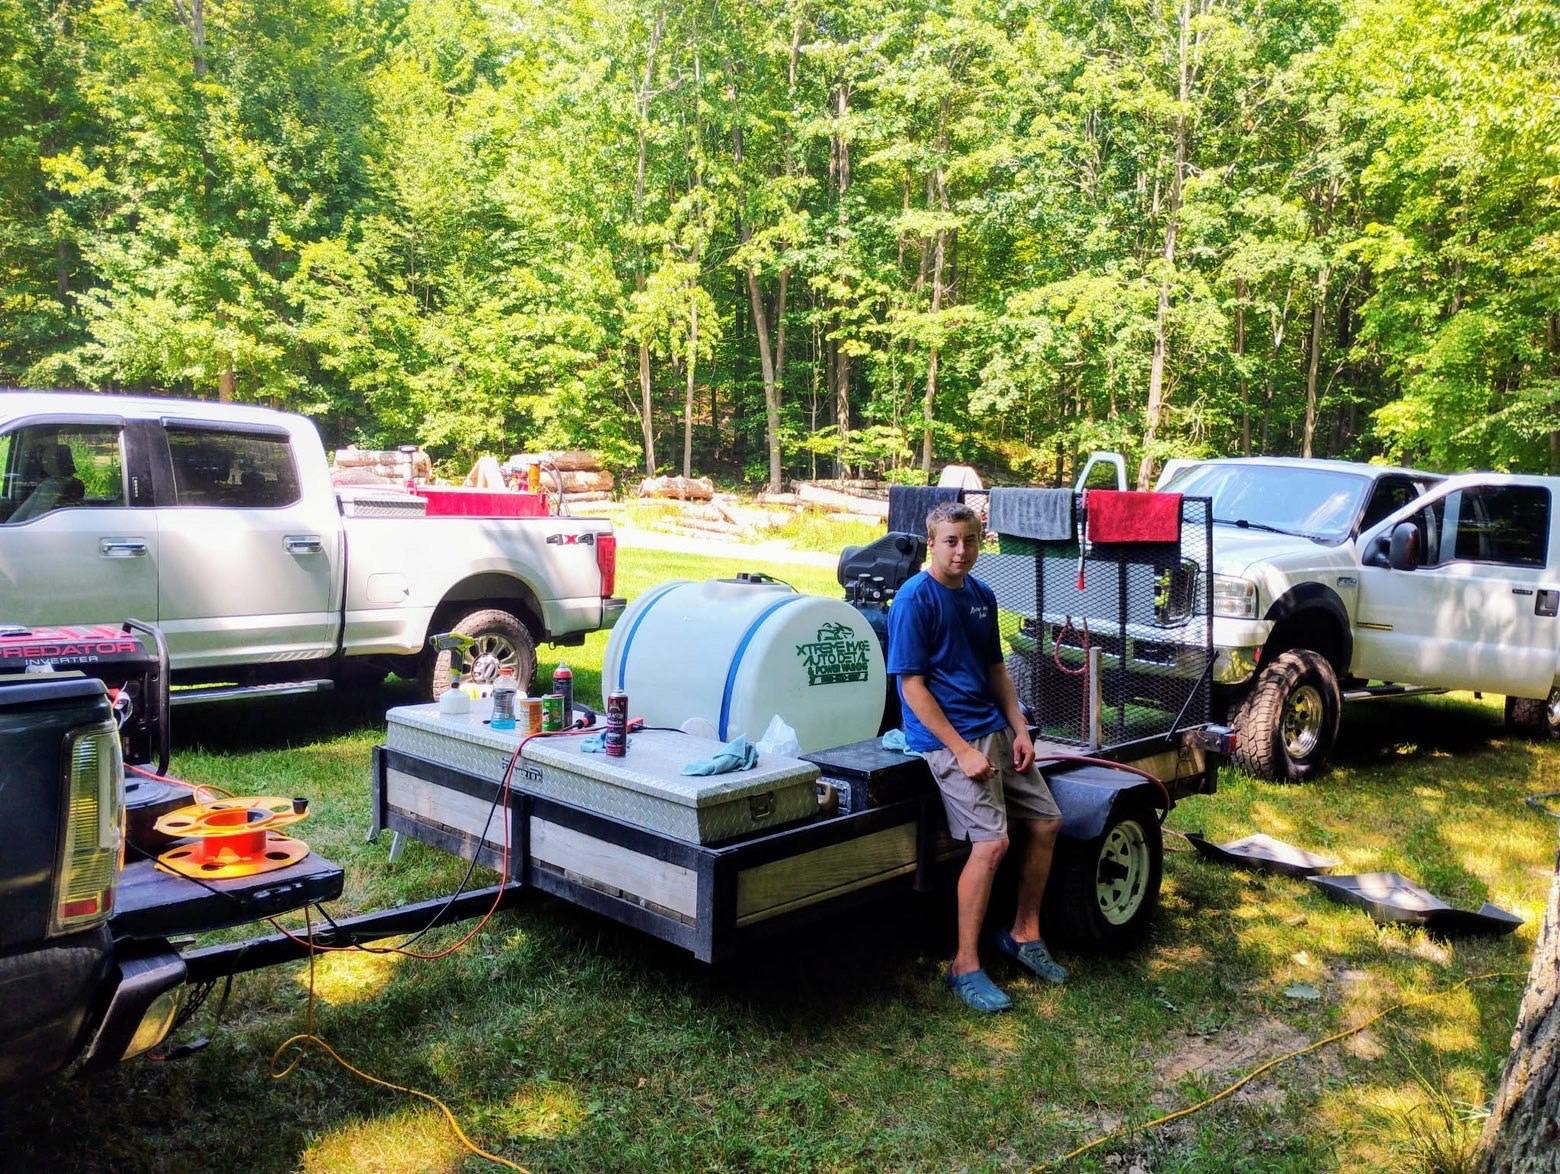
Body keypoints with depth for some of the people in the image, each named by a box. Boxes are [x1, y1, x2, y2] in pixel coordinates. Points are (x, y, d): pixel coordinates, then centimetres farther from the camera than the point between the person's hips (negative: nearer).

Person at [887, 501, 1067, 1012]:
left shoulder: (981, 596, 10)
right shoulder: (914, 599, -13)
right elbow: (912, 686, -16)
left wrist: (1019, 730, 5)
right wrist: (962, 752, -19)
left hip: (993, 728, 8)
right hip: (946, 736, -8)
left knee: (1047, 822, 9)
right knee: (992, 843, -18)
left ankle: (1023, 933, 27)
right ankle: (965, 967, -4)